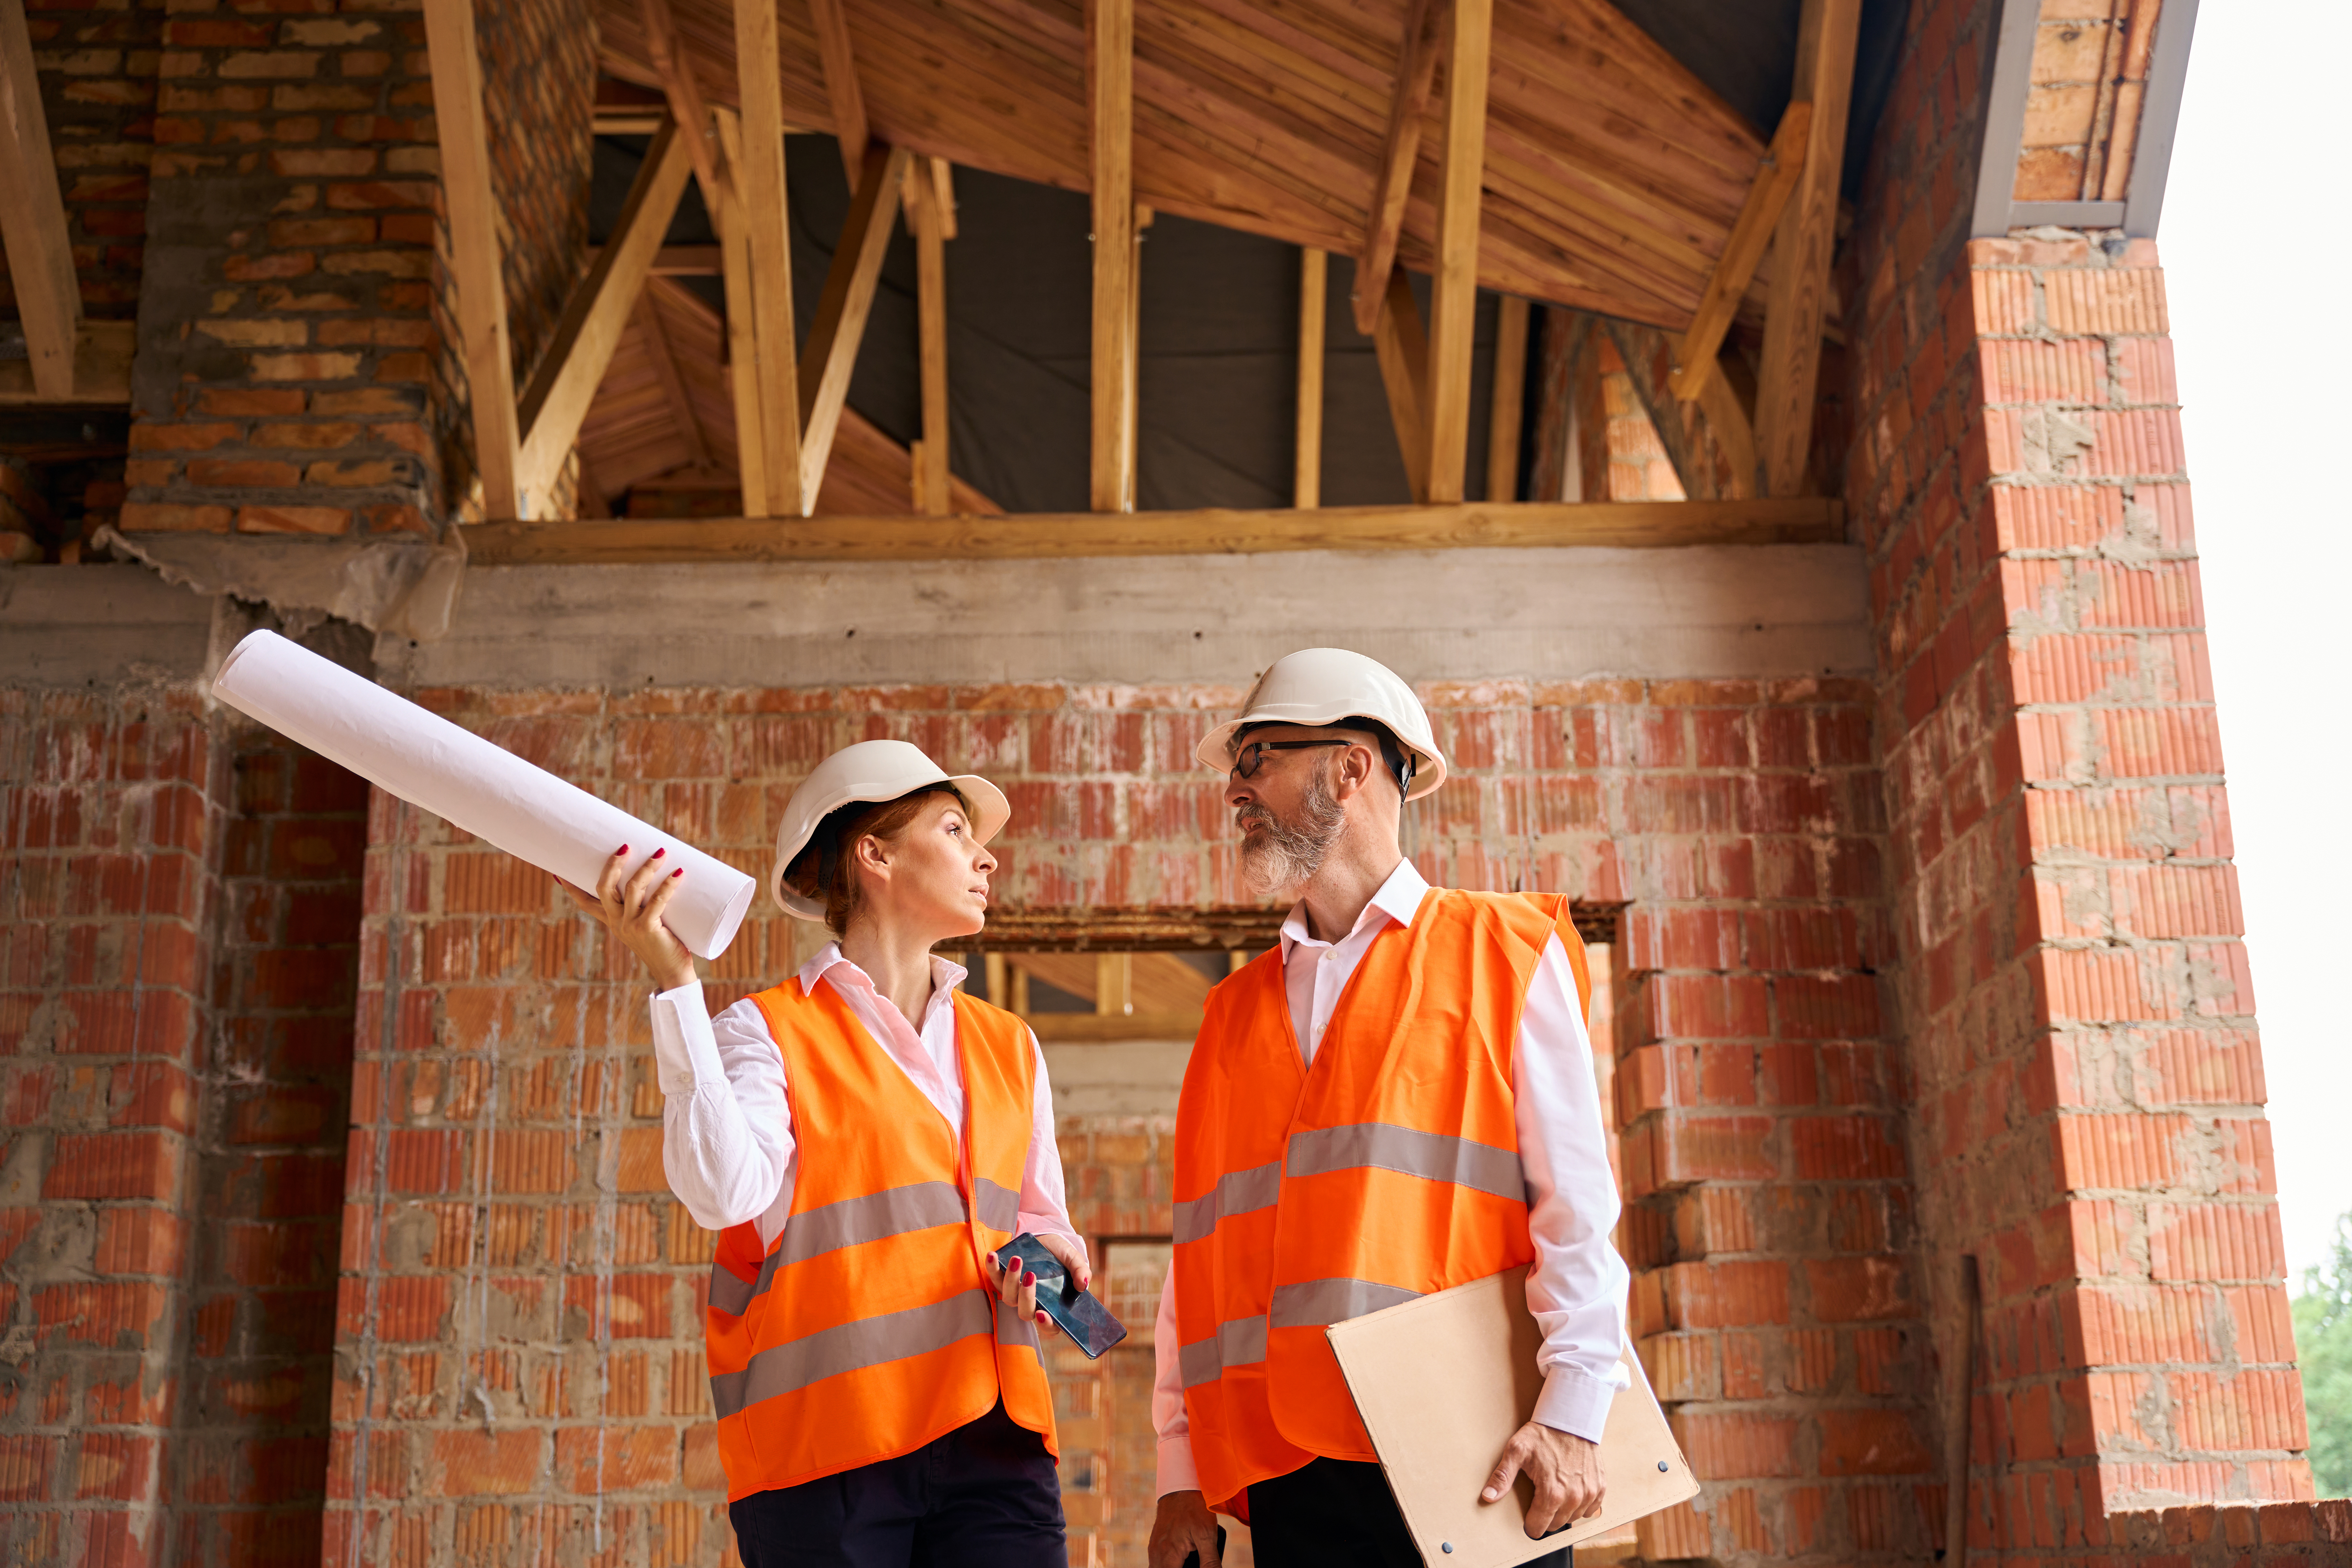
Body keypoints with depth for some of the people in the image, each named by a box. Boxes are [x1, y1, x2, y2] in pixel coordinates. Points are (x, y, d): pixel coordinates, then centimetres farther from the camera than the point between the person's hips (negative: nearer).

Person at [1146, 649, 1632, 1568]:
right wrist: (1183, 1469, 7)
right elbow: (1202, 1246, 14)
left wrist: (1574, 1411, -14)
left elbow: (1577, 1199, -3)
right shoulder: (1235, 1014, 17)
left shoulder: (1501, 954, 5)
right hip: (1291, 1477, 4)